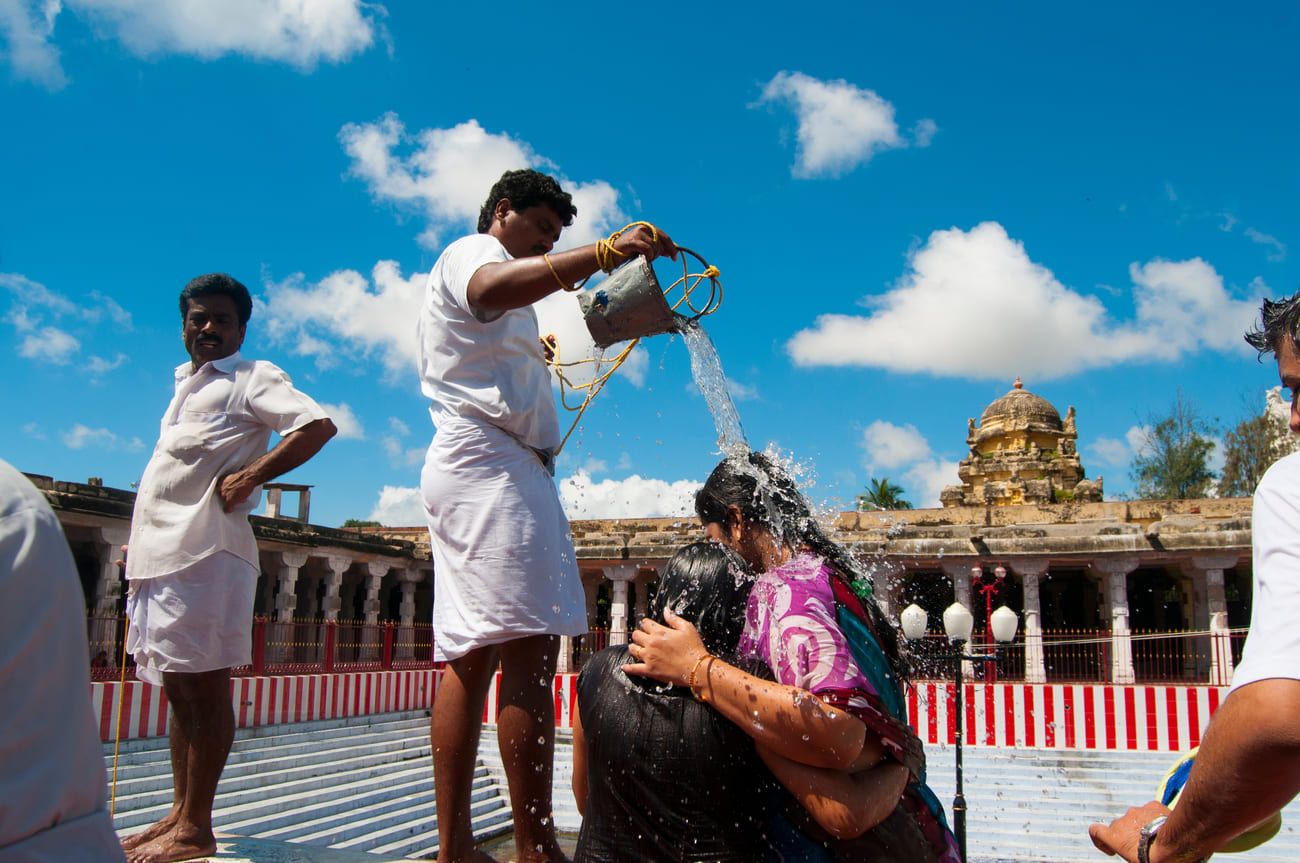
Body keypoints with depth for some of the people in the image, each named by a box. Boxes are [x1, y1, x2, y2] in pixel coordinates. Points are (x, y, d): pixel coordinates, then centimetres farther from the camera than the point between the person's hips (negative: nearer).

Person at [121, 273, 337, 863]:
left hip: (204, 551, -9)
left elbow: (318, 425, -15)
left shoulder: (253, 378, 0)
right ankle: (180, 815, 20)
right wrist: (138, 546, 22)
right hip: (159, 554, 9)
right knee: (178, 690, 12)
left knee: (204, 686, -6)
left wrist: (251, 477, -17)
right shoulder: (184, 384, 24)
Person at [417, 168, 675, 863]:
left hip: (465, 468, 11)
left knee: (469, 659, 3)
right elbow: (491, 289, -25)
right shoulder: (473, 251, 3)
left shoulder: (485, 269, 34)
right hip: (494, 464, -11)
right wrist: (603, 253, -32)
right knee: (528, 652, -18)